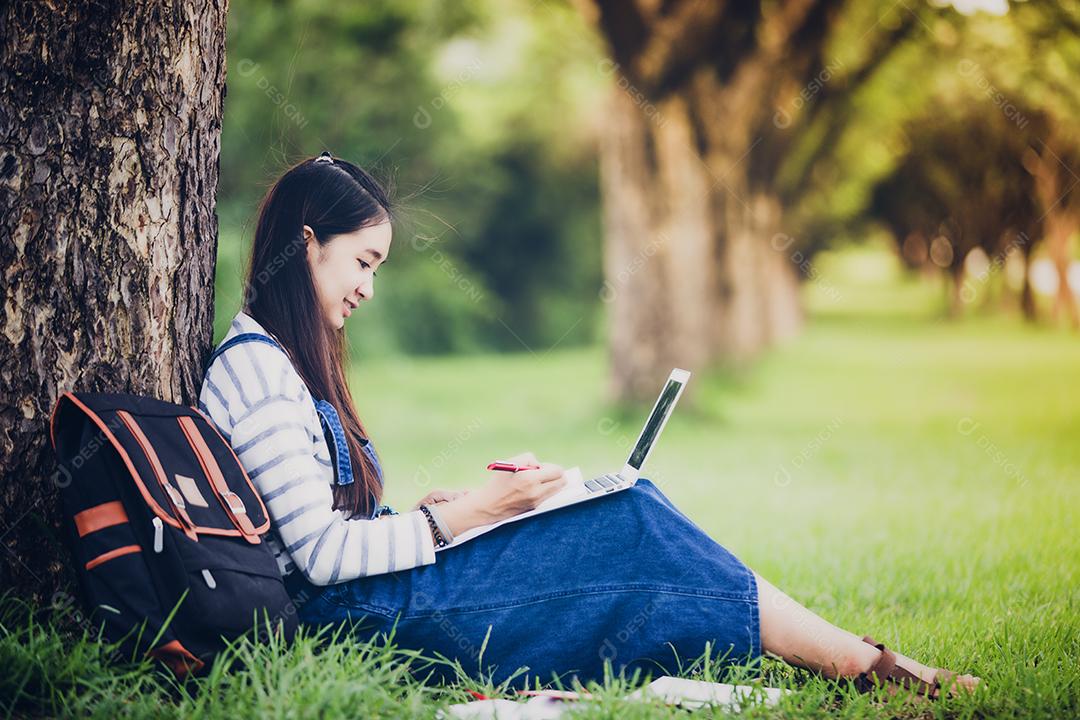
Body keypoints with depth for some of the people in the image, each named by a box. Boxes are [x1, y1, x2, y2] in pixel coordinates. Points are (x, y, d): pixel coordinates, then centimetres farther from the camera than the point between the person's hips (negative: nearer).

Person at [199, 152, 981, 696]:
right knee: (634, 526, -14)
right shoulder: (254, 369, -13)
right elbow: (321, 552, -18)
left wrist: (452, 503, 5)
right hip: (357, 612, -9)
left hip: (371, 593, 9)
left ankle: (866, 663, -11)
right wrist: (470, 511, -14)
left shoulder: (287, 361, 19)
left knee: (632, 511, -5)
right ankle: (872, 669, -7)